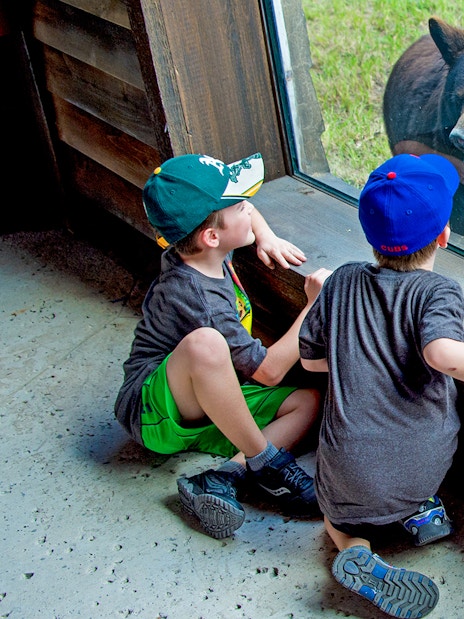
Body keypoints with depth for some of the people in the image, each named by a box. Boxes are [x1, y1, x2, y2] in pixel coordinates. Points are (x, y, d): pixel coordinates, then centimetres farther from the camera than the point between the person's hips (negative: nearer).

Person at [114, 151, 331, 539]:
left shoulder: (200, 250, -3)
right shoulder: (196, 297, -28)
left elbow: (248, 213, 22)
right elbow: (268, 370, -23)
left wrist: (267, 238, 1)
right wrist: (314, 304, -19)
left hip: (206, 407, 9)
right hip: (155, 415, -9)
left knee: (307, 401, -7)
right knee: (203, 344, -40)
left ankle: (222, 479, -21)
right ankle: (265, 462, -24)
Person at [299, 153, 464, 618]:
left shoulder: (343, 281, 3)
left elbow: (310, 358, 11)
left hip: (350, 469, 2)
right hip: (422, 465, -1)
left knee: (339, 515, 32)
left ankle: (355, 550, -3)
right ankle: (418, 508, 9)